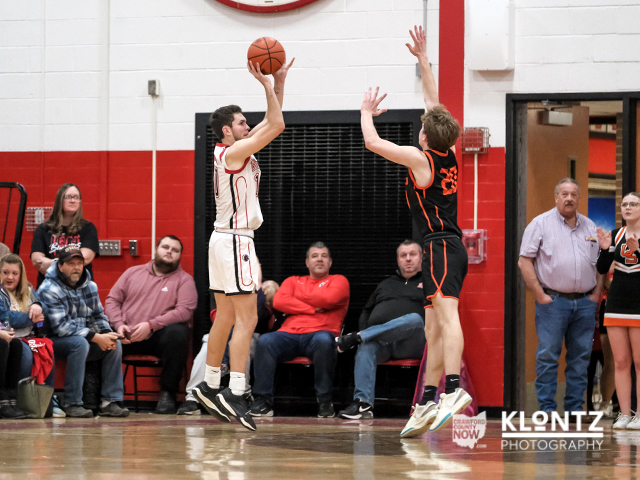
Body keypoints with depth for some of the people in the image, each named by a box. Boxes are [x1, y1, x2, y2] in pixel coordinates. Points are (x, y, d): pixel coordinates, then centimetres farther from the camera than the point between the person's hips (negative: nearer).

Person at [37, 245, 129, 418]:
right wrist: (96, 337, -26)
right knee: (80, 343, -35)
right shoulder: (49, 290, -16)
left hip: (83, 339, 7)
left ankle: (110, 401, -14)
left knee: (115, 344, -13)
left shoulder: (89, 286, 7)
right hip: (52, 341, -7)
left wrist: (106, 333, -12)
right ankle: (71, 403, -30)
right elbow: (61, 326, -23)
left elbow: (98, 316, 13)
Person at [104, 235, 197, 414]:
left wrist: (151, 325, -18)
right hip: (127, 337, 2)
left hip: (157, 337, -2)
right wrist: (119, 325, -7)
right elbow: (112, 300, 15)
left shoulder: (184, 279, 10)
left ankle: (167, 393, -21)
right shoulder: (133, 272, 20)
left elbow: (185, 311, -6)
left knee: (178, 332, -35)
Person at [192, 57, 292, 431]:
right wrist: (266, 84, -11)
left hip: (227, 239, 10)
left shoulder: (236, 151, 13)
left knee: (226, 317, 15)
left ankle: (211, 386, 20)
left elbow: (272, 123, 19)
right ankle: (235, 394, -19)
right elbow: (277, 126, -17)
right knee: (246, 319, -13)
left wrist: (280, 81, 14)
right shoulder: (233, 152, -14)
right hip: (234, 241, -10)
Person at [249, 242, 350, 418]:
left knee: (323, 340, -39)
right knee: (265, 341, -29)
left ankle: (324, 400, -28)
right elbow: (279, 301, 6)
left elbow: (330, 298, -5)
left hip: (319, 333, -2)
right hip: (289, 334, 2)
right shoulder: (293, 281, 27)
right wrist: (313, 309, -2)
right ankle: (263, 400, -27)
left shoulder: (338, 281, 19)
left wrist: (297, 298, 8)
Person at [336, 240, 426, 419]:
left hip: (411, 344, -3)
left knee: (415, 319, -36)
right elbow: (366, 312, 32)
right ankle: (363, 403, -42)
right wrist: (365, 331, 8)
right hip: (379, 342, 3)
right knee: (366, 347, -33)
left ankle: (357, 338, -38)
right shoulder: (385, 285, 34)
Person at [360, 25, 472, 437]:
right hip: (451, 246, 9)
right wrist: (423, 59, 27)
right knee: (434, 330, 10)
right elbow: (434, 102, 23)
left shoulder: (419, 159, -8)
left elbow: (372, 142, -4)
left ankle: (454, 389, -43)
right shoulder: (450, 155, 12)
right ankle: (429, 404, 13)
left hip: (440, 246, -9)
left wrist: (367, 112, 15)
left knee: (446, 314, -25)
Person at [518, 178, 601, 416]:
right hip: (553, 301, -4)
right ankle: (547, 409, -1)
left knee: (581, 356, 6)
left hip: (585, 302, 4)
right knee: (547, 356, -5)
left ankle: (575, 408, 12)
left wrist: (596, 293, 6)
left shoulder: (590, 227, 14)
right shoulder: (541, 223, 0)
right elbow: (525, 261, -4)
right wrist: (539, 294, -10)